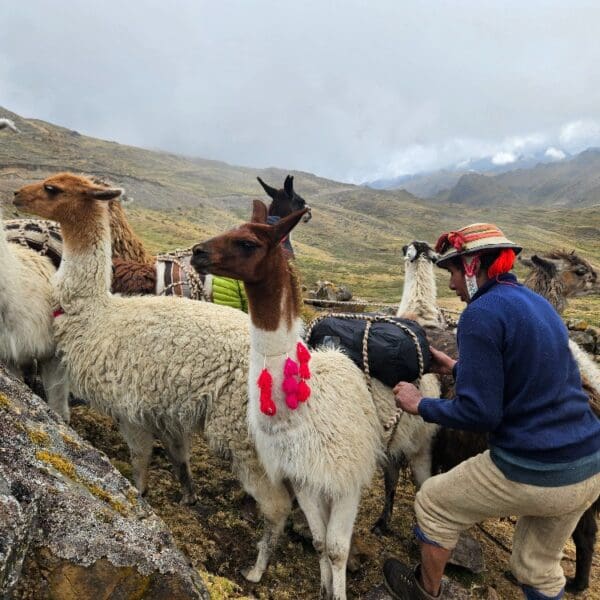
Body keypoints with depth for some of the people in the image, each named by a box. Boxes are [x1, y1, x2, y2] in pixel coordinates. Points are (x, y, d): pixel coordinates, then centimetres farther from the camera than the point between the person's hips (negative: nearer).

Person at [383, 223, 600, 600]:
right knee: (539, 567, 28)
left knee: (432, 503, 17)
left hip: (532, 475, -8)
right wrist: (458, 368, 23)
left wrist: (421, 405, -5)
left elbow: (479, 412, -21)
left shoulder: (481, 314, -19)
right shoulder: (537, 303, 8)